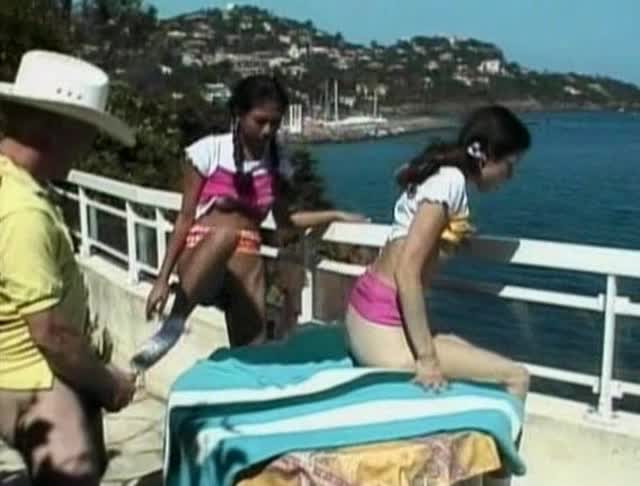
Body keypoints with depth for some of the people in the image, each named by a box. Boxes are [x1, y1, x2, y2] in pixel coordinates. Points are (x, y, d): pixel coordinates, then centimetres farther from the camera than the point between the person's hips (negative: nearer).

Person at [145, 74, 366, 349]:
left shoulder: (277, 163, 7)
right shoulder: (209, 151, -5)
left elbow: (283, 221, 21)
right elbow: (185, 218, -3)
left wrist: (335, 216, 13)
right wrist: (163, 279, -6)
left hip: (247, 265, 4)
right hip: (199, 264, -4)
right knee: (225, 232, -37)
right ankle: (172, 327, -27)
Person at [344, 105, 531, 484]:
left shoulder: (442, 173, 13)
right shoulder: (452, 181, -15)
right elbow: (407, 273, -21)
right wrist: (427, 358, -20)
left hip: (373, 313, 10)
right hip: (383, 327, -10)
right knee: (516, 379, -3)